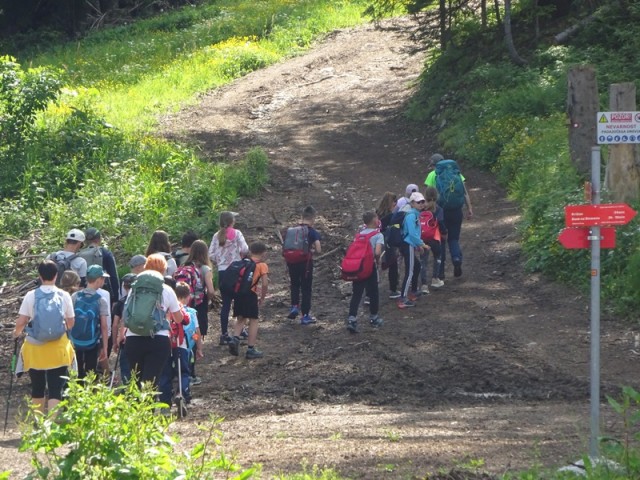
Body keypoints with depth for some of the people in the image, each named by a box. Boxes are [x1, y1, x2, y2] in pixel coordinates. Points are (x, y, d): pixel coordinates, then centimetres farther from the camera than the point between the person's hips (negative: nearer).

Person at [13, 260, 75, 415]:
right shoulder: (64, 296, -4)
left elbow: (21, 322, -6)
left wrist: (17, 333, 16)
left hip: (35, 348, 1)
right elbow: (71, 323, 3)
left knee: (37, 388, 17)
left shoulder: (31, 296, -6)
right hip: (58, 349, -1)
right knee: (56, 389, -2)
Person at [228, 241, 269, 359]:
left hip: (238, 292, 5)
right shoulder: (262, 265, 3)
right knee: (253, 320, 5)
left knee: (241, 318, 21)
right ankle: (251, 349, 5)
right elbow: (265, 284, -6)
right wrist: (262, 298, 7)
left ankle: (235, 339, -1)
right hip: (250, 293, -5)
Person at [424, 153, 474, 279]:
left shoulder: (432, 175, 1)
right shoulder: (456, 172, 9)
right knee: (454, 238, 15)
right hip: (456, 210, 2)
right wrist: (469, 208, 2)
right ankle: (457, 258, -14)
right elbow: (465, 192, 2)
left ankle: (440, 272, 10)